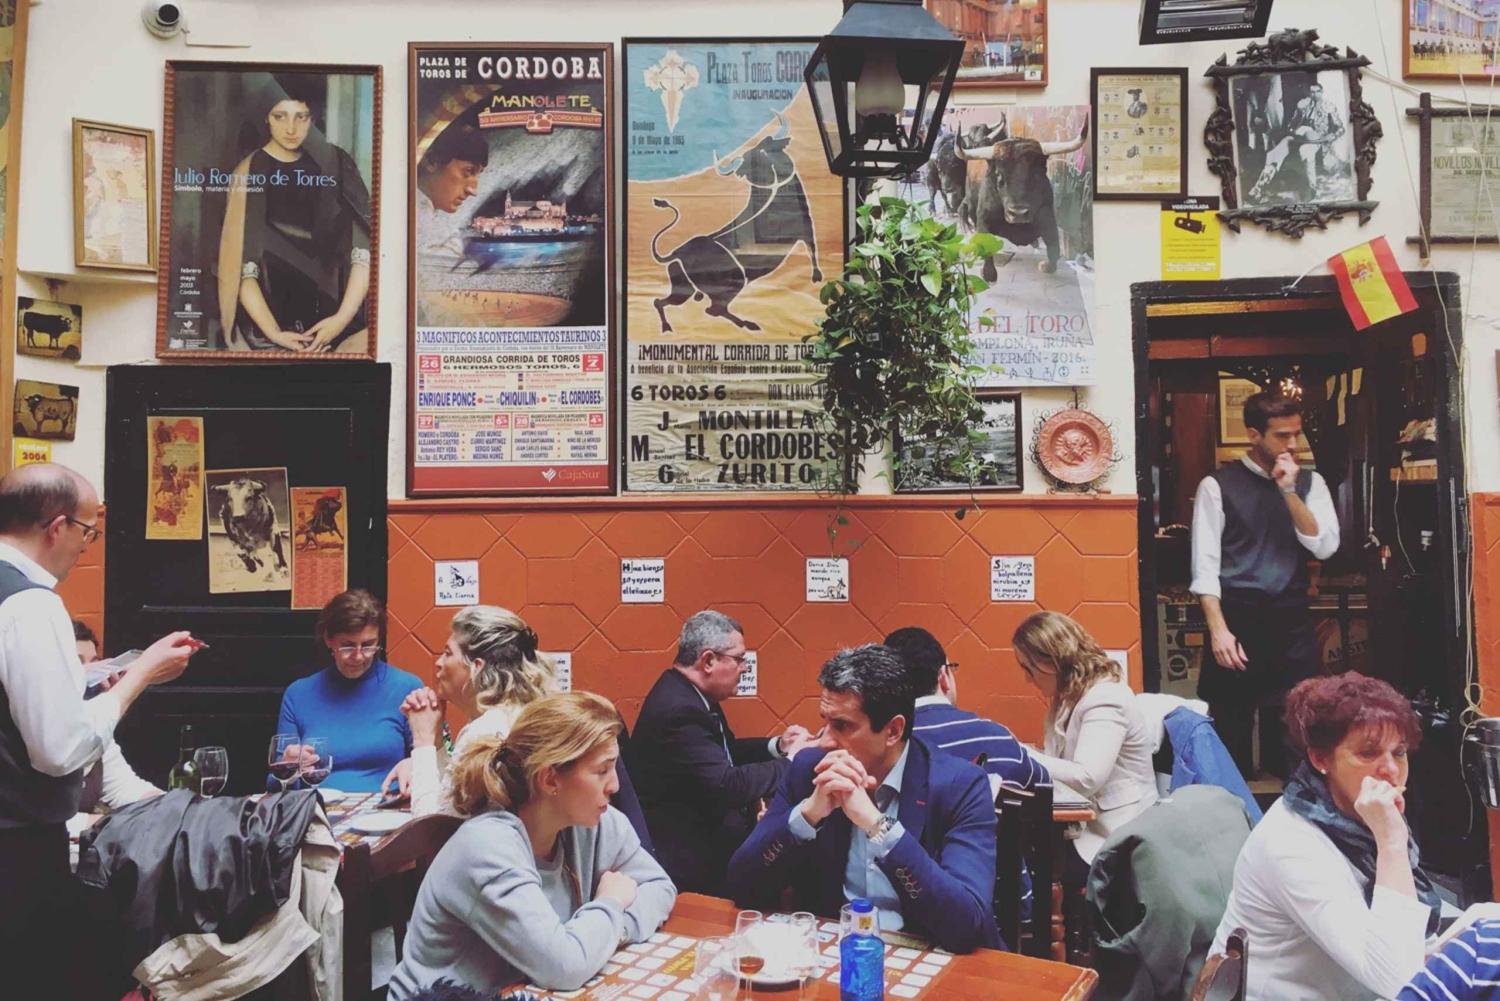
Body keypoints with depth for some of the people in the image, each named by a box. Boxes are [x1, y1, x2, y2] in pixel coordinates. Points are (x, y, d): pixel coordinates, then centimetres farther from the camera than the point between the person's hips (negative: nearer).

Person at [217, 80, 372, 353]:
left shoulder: (335, 166, 7)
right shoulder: (248, 173, 1)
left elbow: (364, 251, -1)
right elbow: (241, 266, -4)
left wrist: (343, 317, -13)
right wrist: (273, 332, -15)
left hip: (331, 314, 3)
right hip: (272, 314, -2)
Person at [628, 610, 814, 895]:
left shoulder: (686, 691, 5)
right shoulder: (678, 710, -25)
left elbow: (725, 751, 17)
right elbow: (727, 785, -28)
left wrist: (777, 746, 1)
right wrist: (790, 761, -16)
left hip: (703, 830, 9)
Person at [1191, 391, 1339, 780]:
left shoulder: (1310, 482, 9)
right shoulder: (1218, 485, -2)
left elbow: (1325, 547, -4)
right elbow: (1205, 566, -7)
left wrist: (1290, 491, -12)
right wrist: (1218, 630, -15)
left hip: (1292, 623, 3)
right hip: (1237, 622, -3)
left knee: (1293, 730, 8)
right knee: (1230, 731, 4)